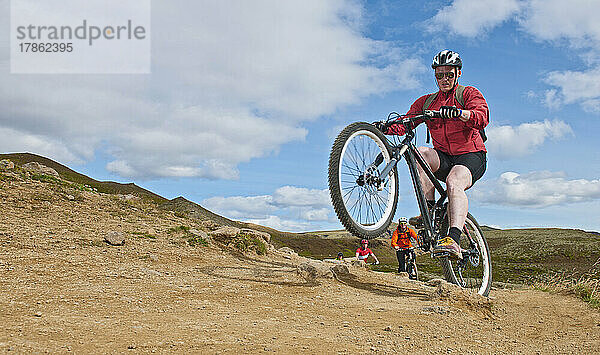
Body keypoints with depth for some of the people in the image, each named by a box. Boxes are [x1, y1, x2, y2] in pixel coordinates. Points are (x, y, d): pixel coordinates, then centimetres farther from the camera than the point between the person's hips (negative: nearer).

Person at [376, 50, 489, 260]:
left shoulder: (469, 93, 2)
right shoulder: (426, 102, 14)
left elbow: (482, 118, -19)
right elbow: (406, 122, 0)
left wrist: (457, 112, -40)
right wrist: (386, 128, -21)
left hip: (471, 156, -4)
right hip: (443, 159, 4)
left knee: (454, 182, -36)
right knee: (418, 153, -29)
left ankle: (453, 240, -50)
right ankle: (429, 209, -27)